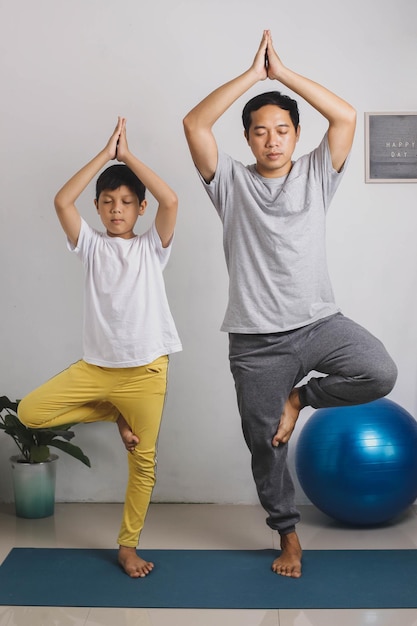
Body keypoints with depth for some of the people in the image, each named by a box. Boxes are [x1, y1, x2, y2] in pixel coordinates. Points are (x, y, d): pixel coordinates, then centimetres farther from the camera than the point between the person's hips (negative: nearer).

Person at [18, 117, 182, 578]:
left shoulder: (151, 246, 3)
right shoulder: (91, 245, 6)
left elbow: (171, 201, -15)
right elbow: (62, 201, -10)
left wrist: (129, 156, -8)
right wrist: (106, 153, -9)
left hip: (145, 367, -2)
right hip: (95, 364, 2)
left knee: (143, 459, 5)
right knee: (29, 411, -11)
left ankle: (128, 546, 23)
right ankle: (114, 415, 7)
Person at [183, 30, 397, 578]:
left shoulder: (316, 175, 8)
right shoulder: (231, 182, 5)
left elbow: (346, 117, -5)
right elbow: (194, 124, -8)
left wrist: (284, 73, -4)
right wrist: (252, 74, -7)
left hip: (319, 322, 1)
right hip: (256, 340, -1)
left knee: (380, 373, -25)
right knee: (266, 444, 8)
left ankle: (298, 397, 2)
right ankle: (287, 534, 31)